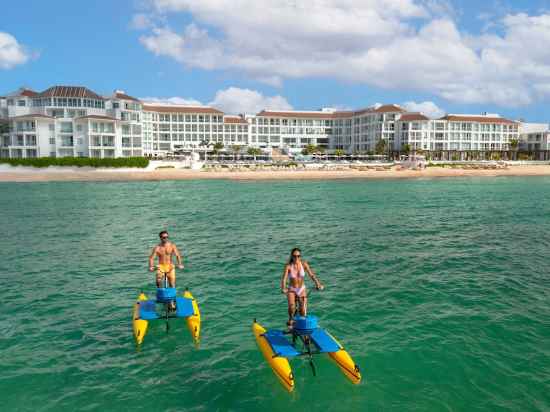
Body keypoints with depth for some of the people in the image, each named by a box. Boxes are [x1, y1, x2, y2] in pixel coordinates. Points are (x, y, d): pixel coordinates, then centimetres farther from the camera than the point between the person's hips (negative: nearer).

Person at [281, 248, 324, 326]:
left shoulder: (304, 264, -9)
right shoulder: (288, 266, -15)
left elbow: (312, 275, -17)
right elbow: (284, 278, -24)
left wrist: (318, 284, -33)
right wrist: (283, 288, -42)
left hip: (302, 289, 2)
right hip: (291, 290, -1)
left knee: (303, 311, -7)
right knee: (291, 306, -26)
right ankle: (291, 319, 4)